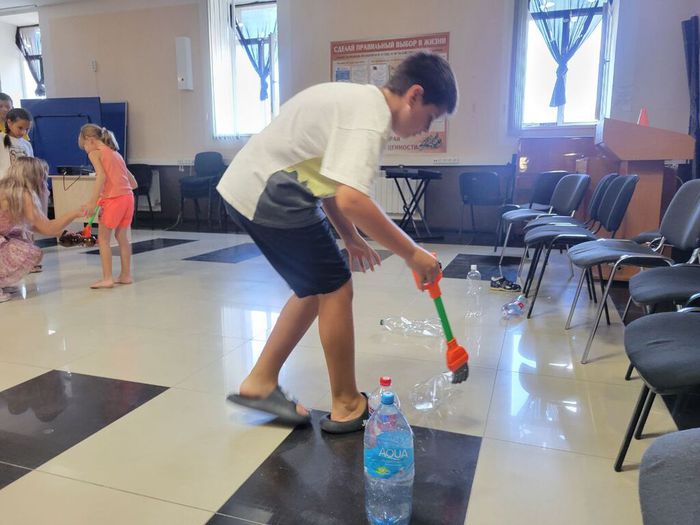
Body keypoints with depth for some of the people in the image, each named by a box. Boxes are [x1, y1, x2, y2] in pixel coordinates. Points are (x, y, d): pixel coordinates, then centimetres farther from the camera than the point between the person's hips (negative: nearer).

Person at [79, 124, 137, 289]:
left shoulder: (94, 153, 2)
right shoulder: (116, 153, 24)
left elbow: (101, 176, -16)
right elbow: (134, 183, 21)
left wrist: (93, 201, -18)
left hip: (113, 199, -7)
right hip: (128, 196, 7)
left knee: (103, 238, 2)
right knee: (121, 237, 15)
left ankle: (107, 278, 0)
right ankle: (126, 275, 19)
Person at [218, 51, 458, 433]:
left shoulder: (360, 101, 16)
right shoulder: (370, 117, -16)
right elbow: (352, 200, -31)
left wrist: (350, 237, 18)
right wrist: (411, 253, -21)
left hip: (247, 187, 10)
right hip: (269, 194, -10)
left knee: (315, 290, 14)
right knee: (336, 290, -2)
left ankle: (260, 383, 22)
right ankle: (346, 406, 12)